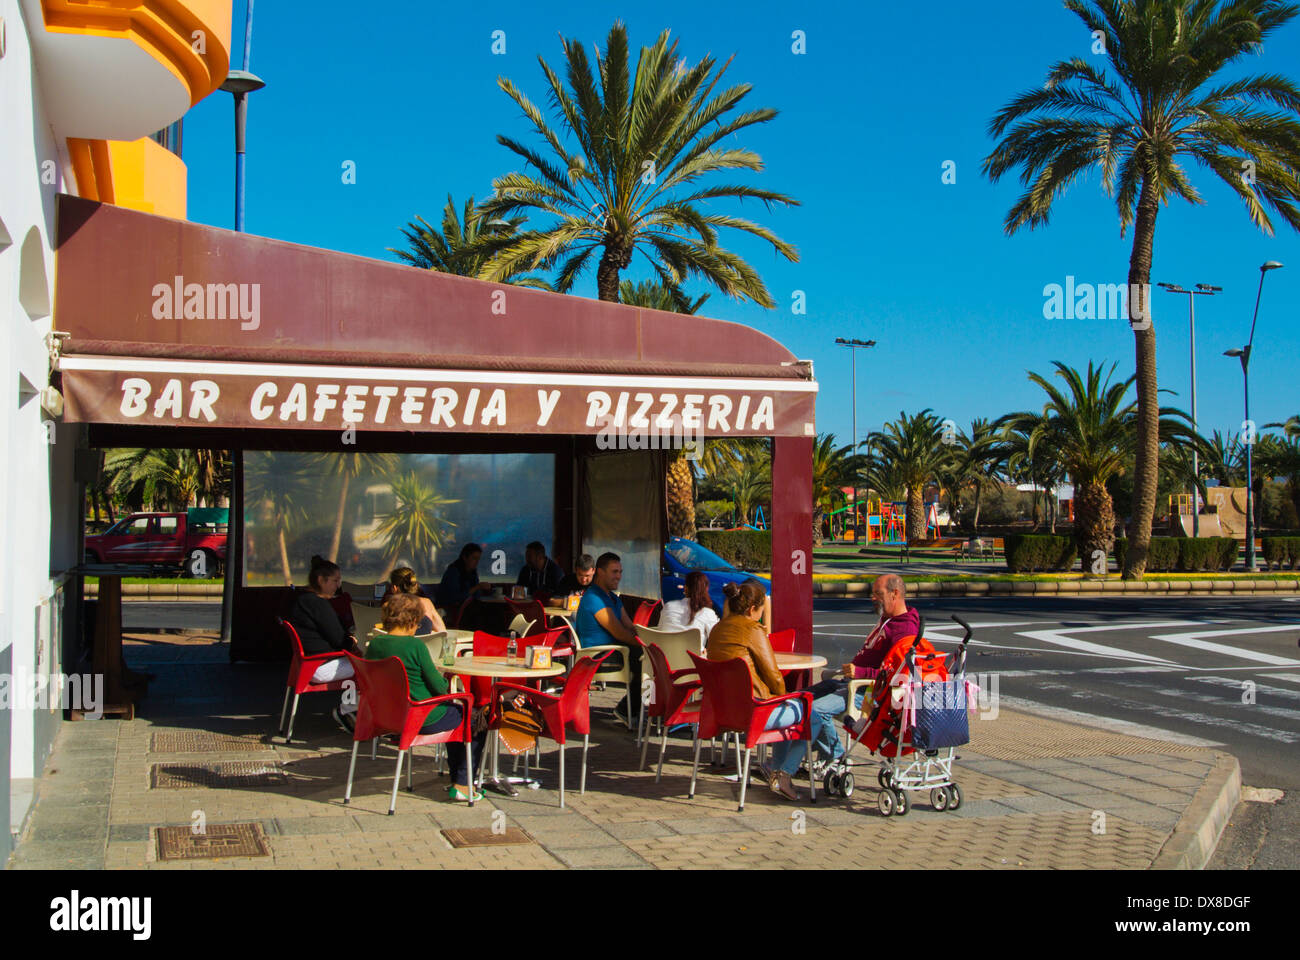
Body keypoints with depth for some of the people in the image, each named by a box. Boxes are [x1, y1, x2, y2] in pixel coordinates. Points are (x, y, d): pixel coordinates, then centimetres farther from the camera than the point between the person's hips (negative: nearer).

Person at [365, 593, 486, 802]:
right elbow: (438, 686, -18)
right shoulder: (415, 645, -22)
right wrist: (445, 681, 6)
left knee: (454, 711, 32)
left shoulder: (374, 644, -3)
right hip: (424, 719, -8)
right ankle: (462, 785, 13)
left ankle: (456, 780, 35)